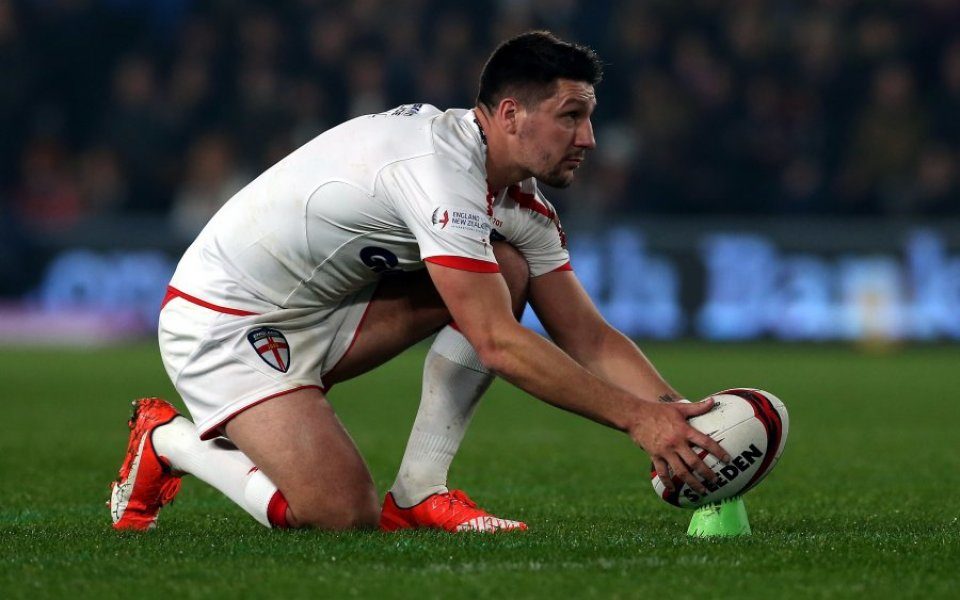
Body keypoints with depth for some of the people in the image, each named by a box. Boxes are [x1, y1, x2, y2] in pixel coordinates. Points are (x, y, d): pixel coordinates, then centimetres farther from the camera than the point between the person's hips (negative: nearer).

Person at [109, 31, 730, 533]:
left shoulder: (524, 203, 1)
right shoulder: (442, 167, -28)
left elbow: (589, 338, 2)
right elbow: (499, 345, -32)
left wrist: (679, 414, -13)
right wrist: (637, 418, -33)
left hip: (320, 309, 9)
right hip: (221, 323, -9)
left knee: (506, 269, -6)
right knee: (343, 514, -25)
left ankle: (419, 494, -6)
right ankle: (168, 440, 1)